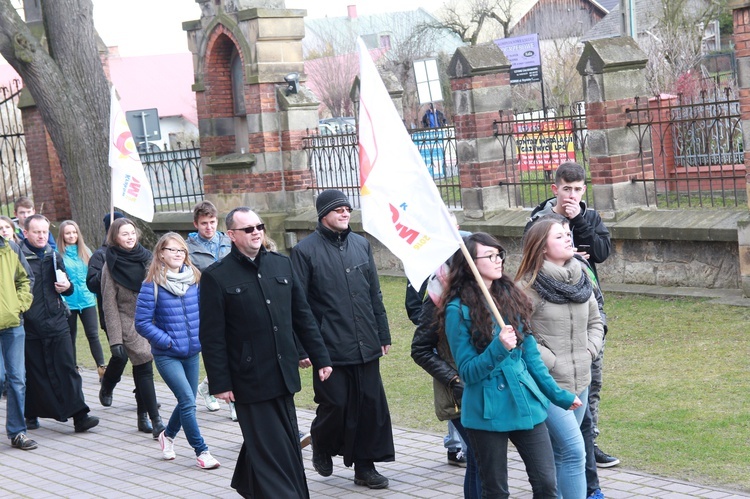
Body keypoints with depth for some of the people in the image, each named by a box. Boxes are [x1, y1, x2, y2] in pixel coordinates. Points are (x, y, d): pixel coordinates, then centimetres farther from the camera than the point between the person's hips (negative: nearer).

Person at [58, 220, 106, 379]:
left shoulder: (86, 252, 7)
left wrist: (94, 293, 8)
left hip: (87, 300, 2)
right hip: (68, 302, -2)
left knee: (93, 335, -4)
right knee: (70, 337, 8)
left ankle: (101, 368, -6)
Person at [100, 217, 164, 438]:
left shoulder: (146, 258, 7)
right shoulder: (111, 265, -4)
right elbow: (109, 304, -6)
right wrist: (115, 339, -11)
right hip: (129, 324, -4)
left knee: (142, 368, 10)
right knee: (144, 367, -11)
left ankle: (143, 415, 21)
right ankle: (155, 420, -12)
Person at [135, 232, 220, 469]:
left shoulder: (195, 279, 1)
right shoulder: (152, 285, -12)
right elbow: (142, 322, -10)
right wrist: (167, 341, -15)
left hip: (192, 352, 5)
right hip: (167, 356, -5)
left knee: (187, 402, 14)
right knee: (187, 400, -12)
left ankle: (168, 435, 41)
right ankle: (201, 451, -2)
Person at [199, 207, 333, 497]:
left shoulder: (281, 264, 9)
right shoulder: (216, 277, -7)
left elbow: (303, 316, 14)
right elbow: (211, 338, -8)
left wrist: (320, 357, 11)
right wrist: (219, 383, -11)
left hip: (283, 375, 6)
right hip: (250, 381, -5)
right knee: (273, 450, -5)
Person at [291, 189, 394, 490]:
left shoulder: (361, 245, 11)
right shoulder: (306, 250, -4)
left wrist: (383, 334, 14)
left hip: (366, 347, 5)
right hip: (330, 349, -5)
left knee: (371, 406, 4)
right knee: (335, 405, -1)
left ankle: (364, 467, 16)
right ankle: (322, 447, 28)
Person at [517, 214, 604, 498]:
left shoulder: (580, 278, 7)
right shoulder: (528, 286, -14)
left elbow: (595, 320, 19)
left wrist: (590, 351, 4)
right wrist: (552, 362, -13)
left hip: (580, 382, 7)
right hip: (548, 384, -7)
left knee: (559, 453, 15)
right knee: (574, 451, -12)